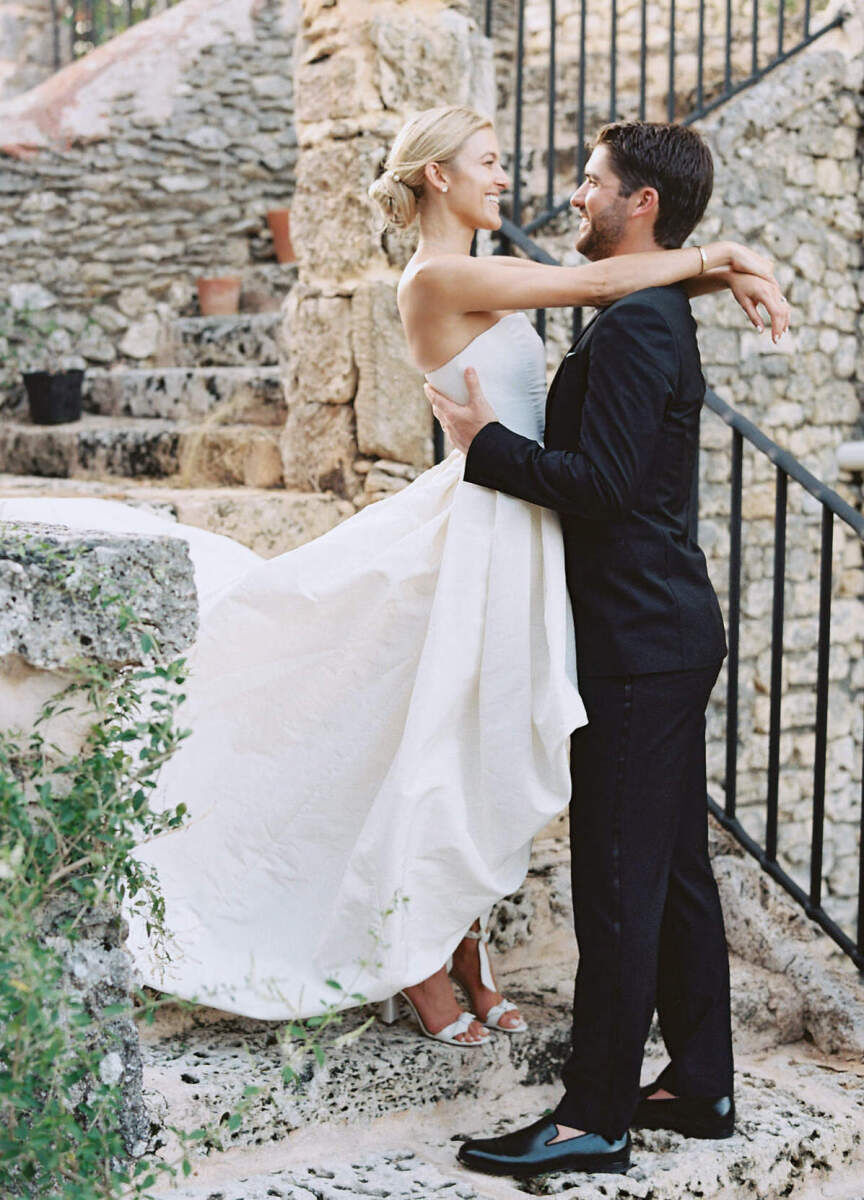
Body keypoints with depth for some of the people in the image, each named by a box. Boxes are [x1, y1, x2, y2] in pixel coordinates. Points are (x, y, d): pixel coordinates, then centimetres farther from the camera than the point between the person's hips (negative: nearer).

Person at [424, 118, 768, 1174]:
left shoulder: (632, 326, -16)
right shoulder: (659, 317, 16)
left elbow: (602, 485, -22)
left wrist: (486, 443, -13)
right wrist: (499, 443, 16)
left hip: (637, 643, -11)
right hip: (669, 627, 11)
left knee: (619, 880, -4)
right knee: (675, 869, 15)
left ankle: (595, 1117, 4)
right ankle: (700, 1085, 25)